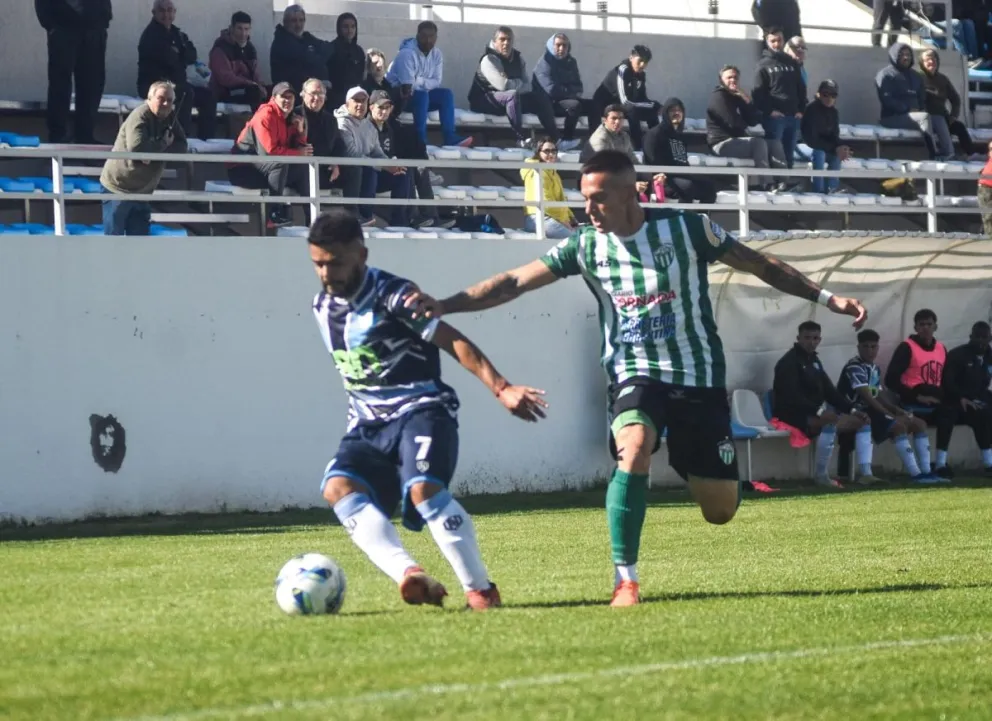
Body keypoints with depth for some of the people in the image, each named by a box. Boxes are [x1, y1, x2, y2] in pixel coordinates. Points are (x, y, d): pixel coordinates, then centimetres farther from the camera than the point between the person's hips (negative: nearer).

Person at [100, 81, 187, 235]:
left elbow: (181, 146, -5)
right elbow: (136, 147, -36)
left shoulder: (170, 119, 6)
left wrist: (154, 152, -22)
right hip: (118, 187, -8)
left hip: (142, 191, 8)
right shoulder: (140, 116, -20)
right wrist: (163, 144, -20)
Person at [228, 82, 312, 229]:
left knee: (303, 169, 5)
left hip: (264, 170, 9)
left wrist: (300, 131, -6)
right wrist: (299, 153, -15)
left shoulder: (289, 117, 10)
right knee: (280, 163, -33)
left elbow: (300, 148, 11)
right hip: (243, 169, -9)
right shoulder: (266, 115, -16)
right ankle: (275, 214, -32)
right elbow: (270, 151, -25)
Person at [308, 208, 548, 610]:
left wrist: (501, 388, -21)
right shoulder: (323, 308, 10)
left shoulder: (392, 295, -11)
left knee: (423, 487, -31)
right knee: (338, 487, -23)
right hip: (368, 425, 6)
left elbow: (453, 342, -13)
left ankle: (480, 588, -19)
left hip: (420, 411, -6)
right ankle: (409, 574, -37)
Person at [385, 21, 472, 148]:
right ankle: (421, 141, -36)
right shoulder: (407, 53, -22)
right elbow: (407, 85, -28)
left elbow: (437, 81, -7)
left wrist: (418, 81, -23)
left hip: (421, 94, 7)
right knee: (422, 95, -34)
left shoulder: (436, 54, -1)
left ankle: (450, 137, -19)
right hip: (397, 93, -7)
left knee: (446, 94, -12)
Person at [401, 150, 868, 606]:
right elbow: (514, 281, -7)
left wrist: (828, 298, -3)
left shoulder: (685, 228, -9)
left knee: (721, 511, -1)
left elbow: (760, 265, -1)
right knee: (634, 447, -34)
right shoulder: (586, 246, -4)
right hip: (635, 376, 0)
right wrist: (443, 306, -17)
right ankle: (625, 580, -24)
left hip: (699, 378, 0)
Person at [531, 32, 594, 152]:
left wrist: (573, 93, -6)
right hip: (549, 103, -8)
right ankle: (566, 141, -30)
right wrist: (569, 92, -7)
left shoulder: (570, 61, 12)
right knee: (575, 105, -34)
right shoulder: (545, 63, -10)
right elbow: (551, 89, -21)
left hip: (568, 99, 8)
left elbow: (578, 87, 18)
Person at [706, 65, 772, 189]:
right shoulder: (718, 97, -8)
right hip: (722, 143, -9)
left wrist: (748, 101, -7)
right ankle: (765, 184, -25)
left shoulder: (738, 97, 18)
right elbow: (734, 123, -19)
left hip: (736, 141, 9)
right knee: (759, 143, -27)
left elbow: (754, 120, 8)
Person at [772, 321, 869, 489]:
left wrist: (852, 409, 2)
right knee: (831, 422, -35)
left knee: (858, 420, 2)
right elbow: (792, 397, -25)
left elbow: (829, 390, 15)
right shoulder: (789, 362, -14)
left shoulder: (813, 360, 15)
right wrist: (819, 411, -35)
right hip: (792, 415, -10)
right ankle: (821, 475, -31)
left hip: (815, 413, 10)